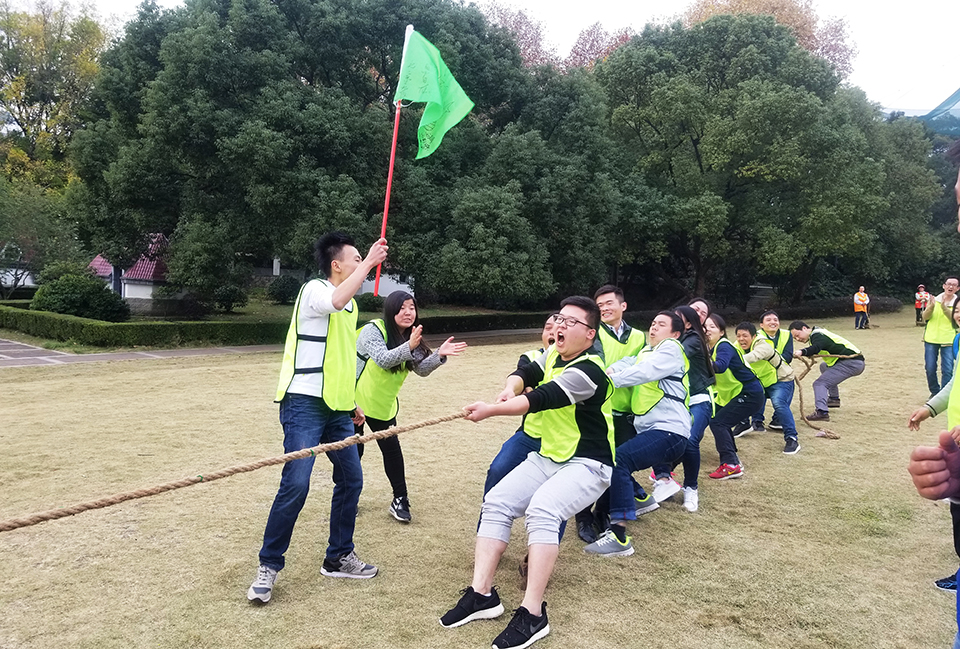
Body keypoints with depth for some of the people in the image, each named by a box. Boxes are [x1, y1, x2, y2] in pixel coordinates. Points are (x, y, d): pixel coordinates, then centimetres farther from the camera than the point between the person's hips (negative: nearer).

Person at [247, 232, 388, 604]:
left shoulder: (350, 304, 17)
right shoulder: (314, 290, -9)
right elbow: (336, 301, -34)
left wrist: (352, 403, 25)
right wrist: (369, 262, -27)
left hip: (336, 408, 9)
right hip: (304, 404, -9)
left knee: (351, 480, 10)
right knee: (295, 485, -14)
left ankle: (339, 558, 24)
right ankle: (269, 566, 2)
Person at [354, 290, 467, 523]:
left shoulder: (411, 339, -1)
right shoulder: (373, 330, -20)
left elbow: (422, 369, -9)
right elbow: (382, 359, -33)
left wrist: (439, 355, -27)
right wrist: (408, 347, -47)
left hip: (383, 404, 5)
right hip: (355, 400, -4)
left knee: (392, 449, -1)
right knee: (354, 450, 5)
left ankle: (400, 500, 8)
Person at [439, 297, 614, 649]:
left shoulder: (588, 372, -22)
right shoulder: (553, 355, 6)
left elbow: (541, 398, -29)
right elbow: (526, 373, 2)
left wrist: (492, 410, -31)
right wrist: (510, 389, -22)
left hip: (587, 465, -8)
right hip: (547, 457, 9)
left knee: (541, 510, -33)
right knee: (495, 502, -8)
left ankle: (532, 613, -29)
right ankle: (481, 594, -6)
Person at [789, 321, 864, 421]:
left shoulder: (817, 335, -13)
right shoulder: (818, 332, 18)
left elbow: (816, 347, -35)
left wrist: (802, 352, -50)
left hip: (851, 362, -11)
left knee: (820, 384, -17)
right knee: (824, 366, 35)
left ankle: (822, 412, -33)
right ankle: (834, 398, 33)